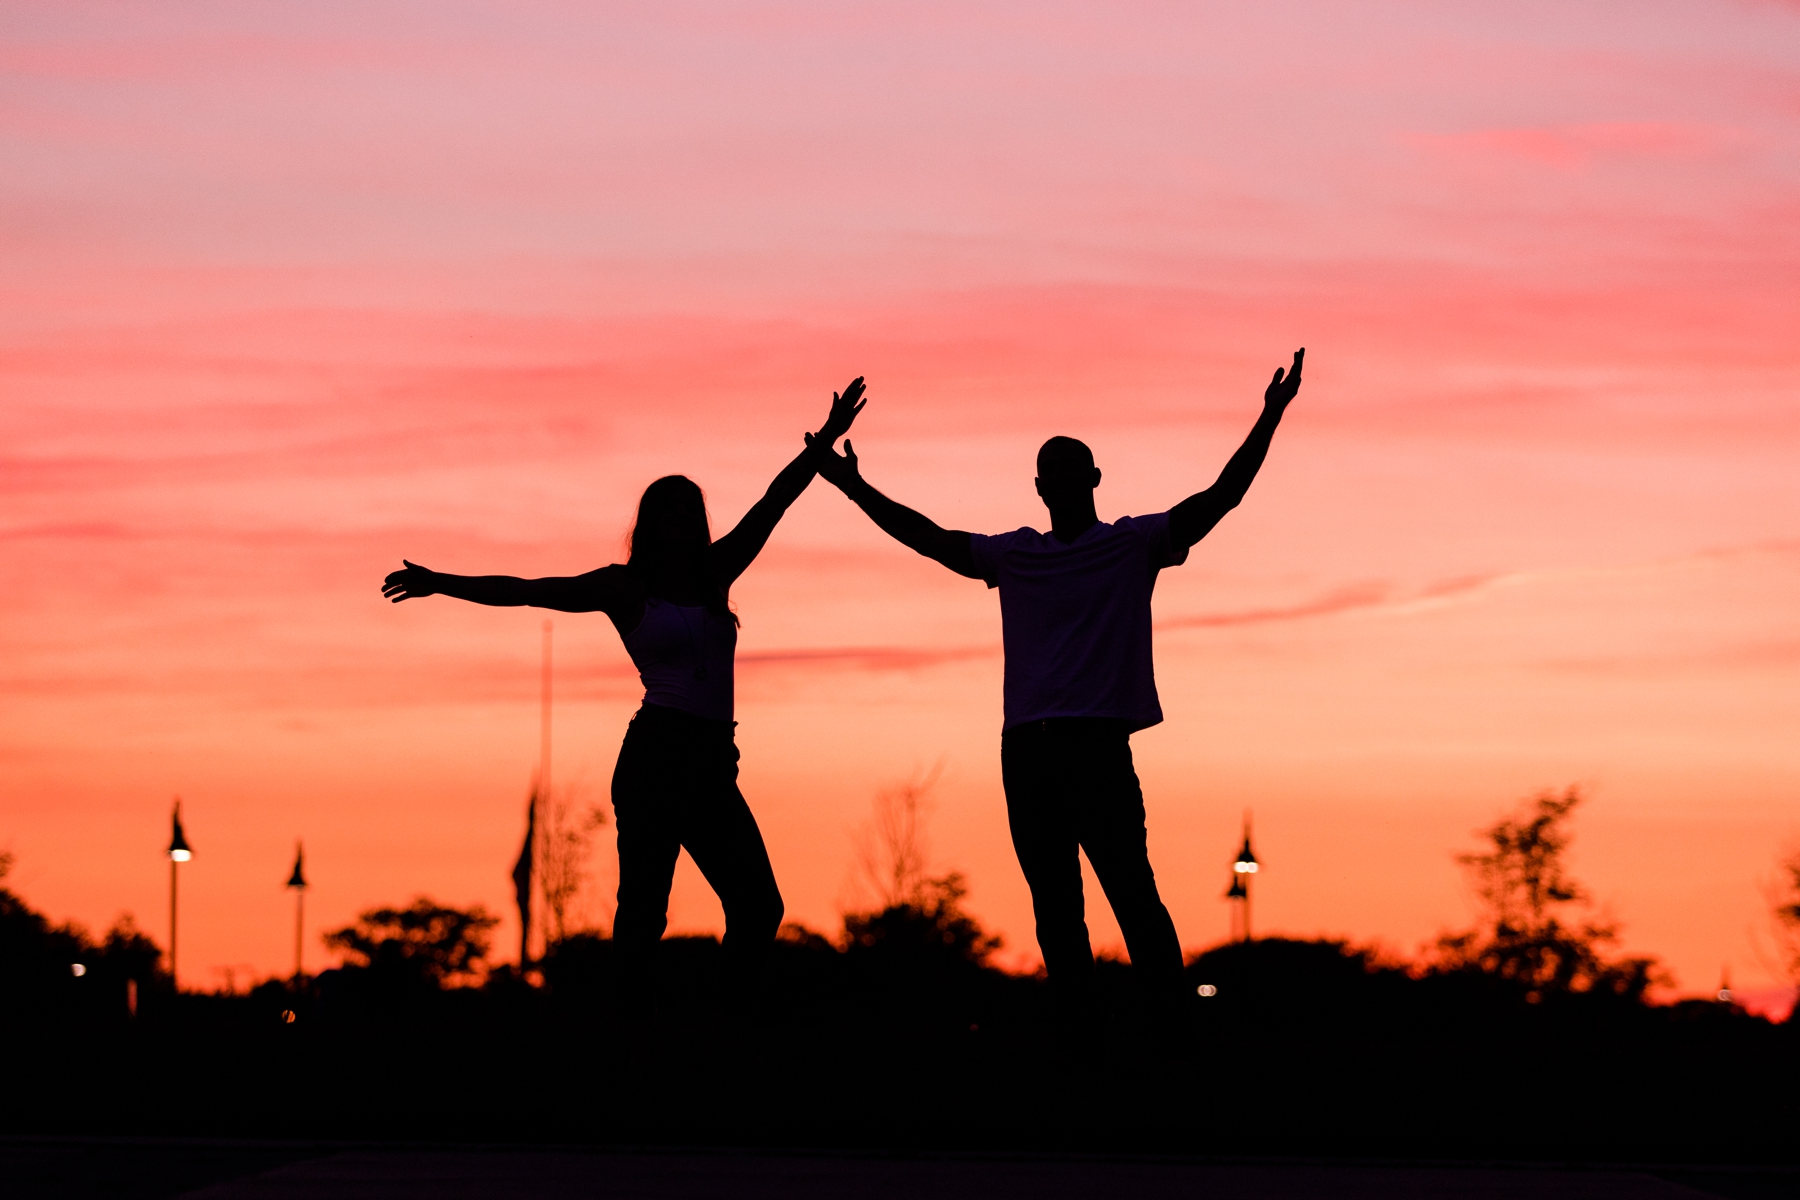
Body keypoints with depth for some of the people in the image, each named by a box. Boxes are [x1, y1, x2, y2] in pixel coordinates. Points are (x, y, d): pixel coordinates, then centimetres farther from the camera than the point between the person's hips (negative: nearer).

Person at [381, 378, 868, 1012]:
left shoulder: (715, 576, 18)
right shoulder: (626, 587, 5)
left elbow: (774, 502, 21)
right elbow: (526, 591, 1)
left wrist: (826, 441, 21)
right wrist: (442, 583, -6)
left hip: (713, 768, 6)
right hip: (658, 753, -6)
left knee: (758, 904, 0)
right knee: (644, 906, -13)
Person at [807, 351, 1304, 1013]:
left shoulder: (1134, 543, 8)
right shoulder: (1014, 555, 18)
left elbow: (1222, 495, 1)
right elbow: (929, 537, 20)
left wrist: (1269, 418, -8)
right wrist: (856, 488, 15)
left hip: (1101, 742, -4)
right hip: (1026, 746, 4)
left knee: (1131, 892, -12)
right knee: (1054, 905, 2)